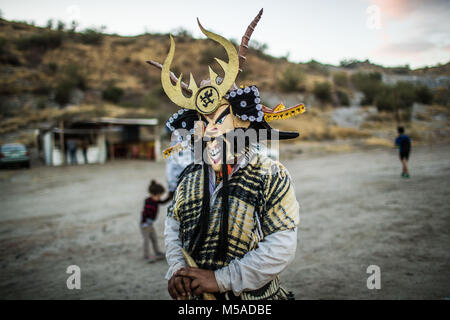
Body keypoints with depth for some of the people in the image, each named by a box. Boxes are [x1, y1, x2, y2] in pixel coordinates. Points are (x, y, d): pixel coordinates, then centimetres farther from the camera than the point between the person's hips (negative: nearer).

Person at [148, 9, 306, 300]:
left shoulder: (271, 177, -16)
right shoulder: (190, 178, -1)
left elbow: (282, 247, -22)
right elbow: (173, 226, 9)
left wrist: (220, 279, -22)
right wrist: (175, 270, -9)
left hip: (254, 298, -3)